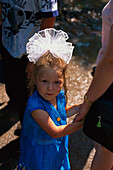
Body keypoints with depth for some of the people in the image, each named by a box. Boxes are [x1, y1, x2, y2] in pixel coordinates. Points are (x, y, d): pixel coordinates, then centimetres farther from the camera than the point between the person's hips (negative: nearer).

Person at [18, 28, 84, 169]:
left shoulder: (60, 95, -12)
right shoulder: (35, 106, -34)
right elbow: (55, 132, -31)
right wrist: (81, 123, -28)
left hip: (59, 147, 6)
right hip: (41, 152, -6)